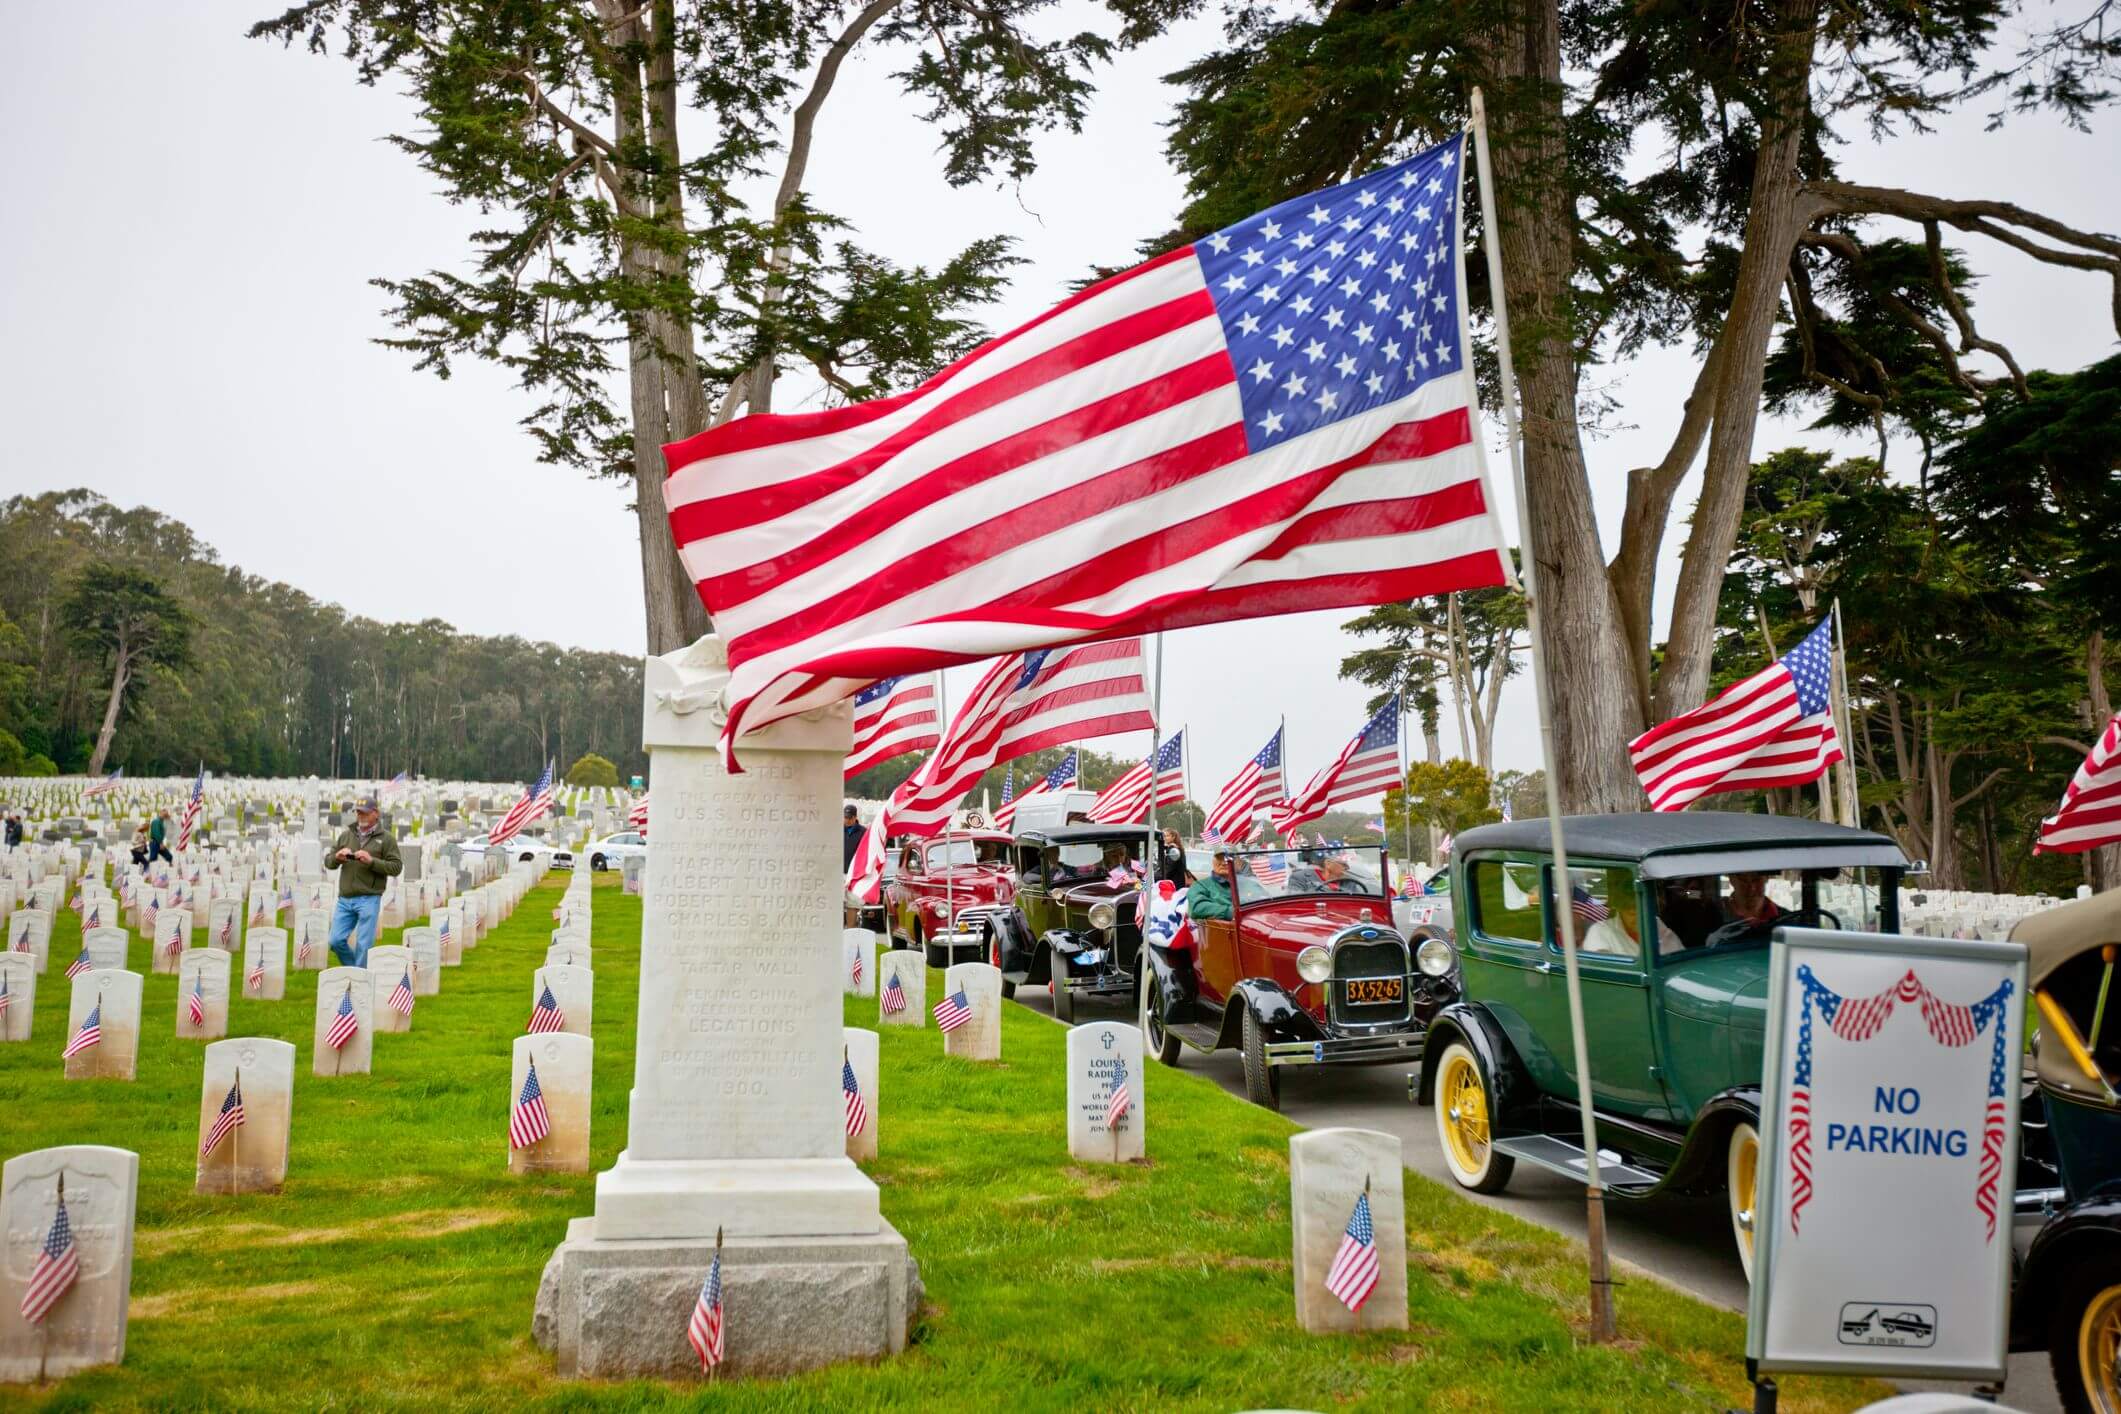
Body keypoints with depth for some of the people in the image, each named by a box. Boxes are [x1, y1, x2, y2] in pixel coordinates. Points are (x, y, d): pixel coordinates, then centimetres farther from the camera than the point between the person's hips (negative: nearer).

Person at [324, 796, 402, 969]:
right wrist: (337, 857, -8)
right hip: (345, 899, 4)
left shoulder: (386, 838, 2)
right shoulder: (346, 835, 13)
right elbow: (328, 862, 14)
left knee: (364, 945, -3)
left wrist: (371, 861, -17)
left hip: (369, 899, -4)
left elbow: (396, 867, -5)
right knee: (337, 941, 3)